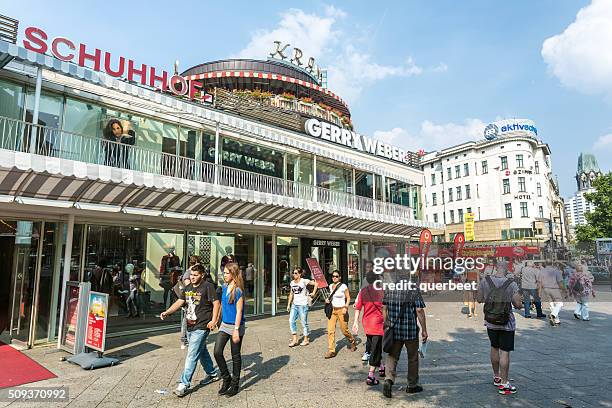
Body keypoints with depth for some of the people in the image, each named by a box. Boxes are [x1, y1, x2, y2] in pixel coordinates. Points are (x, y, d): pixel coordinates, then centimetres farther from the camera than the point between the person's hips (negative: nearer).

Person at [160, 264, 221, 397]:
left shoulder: (208, 286, -12)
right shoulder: (187, 287, 10)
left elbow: (216, 303, -13)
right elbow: (179, 302, 8)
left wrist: (214, 320, -20)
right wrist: (167, 312, -6)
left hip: (201, 327, -8)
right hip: (190, 327, 8)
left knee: (192, 355, -7)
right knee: (202, 352, 20)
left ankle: (184, 384, 1)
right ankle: (212, 374, 37)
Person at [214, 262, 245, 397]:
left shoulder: (238, 291, -17)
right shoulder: (224, 288, 4)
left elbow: (239, 311, -18)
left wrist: (236, 330, -20)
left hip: (235, 326, -6)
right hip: (224, 325, 6)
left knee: (235, 356, 7)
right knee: (217, 352, 1)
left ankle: (235, 384, 24)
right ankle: (226, 379, 21)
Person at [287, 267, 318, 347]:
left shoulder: (304, 281, -10)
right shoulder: (292, 283, 9)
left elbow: (316, 284, -8)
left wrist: (313, 293, -6)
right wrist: (288, 304, 15)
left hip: (303, 304, -6)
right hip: (294, 304, 6)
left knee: (304, 322, 3)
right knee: (291, 321, -1)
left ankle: (306, 340, 19)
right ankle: (295, 339, 9)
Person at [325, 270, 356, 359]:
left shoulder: (343, 286, -9)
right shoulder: (330, 286, 8)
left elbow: (348, 298, -3)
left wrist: (346, 307, -16)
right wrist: (328, 299, 3)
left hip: (341, 310, -5)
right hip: (333, 310, 5)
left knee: (344, 330, 6)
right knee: (330, 330, -4)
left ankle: (353, 342, 35)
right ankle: (331, 351, 2)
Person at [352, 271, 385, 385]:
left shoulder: (362, 291, -2)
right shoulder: (380, 291, -12)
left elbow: (357, 308, 0)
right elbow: (384, 308, -9)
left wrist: (356, 322, 8)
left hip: (366, 323, 5)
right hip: (378, 323, -5)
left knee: (374, 347, 22)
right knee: (376, 349, 0)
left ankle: (381, 368, 40)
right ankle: (371, 376, -3)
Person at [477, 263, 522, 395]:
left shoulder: (484, 281, -8)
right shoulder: (512, 284, -14)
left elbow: (480, 300, 2)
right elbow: (518, 305, -12)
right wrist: (509, 297, 6)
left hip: (490, 322, 3)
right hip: (507, 323, -3)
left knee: (494, 348, 20)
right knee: (504, 352, 3)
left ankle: (496, 377, 35)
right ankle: (504, 384, 9)